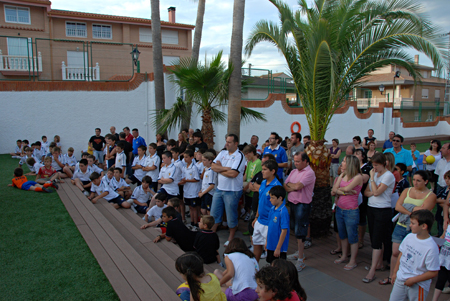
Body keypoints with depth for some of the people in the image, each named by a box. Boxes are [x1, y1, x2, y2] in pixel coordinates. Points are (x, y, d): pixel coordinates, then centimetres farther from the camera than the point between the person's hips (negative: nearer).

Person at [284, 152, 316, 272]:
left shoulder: (309, 173, -13)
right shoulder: (293, 172, 13)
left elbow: (298, 186, -23)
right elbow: (285, 187, 7)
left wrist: (289, 184, -4)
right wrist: (293, 187, -13)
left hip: (303, 205, -8)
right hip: (293, 203, 8)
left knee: (300, 232, -6)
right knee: (297, 230, 18)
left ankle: (301, 260, 1)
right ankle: (299, 252, 33)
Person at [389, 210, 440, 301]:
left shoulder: (431, 247, -20)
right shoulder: (409, 237, -3)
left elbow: (433, 273, -16)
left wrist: (413, 280, -15)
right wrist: (395, 272, 14)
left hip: (418, 285, -5)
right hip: (400, 279, 5)